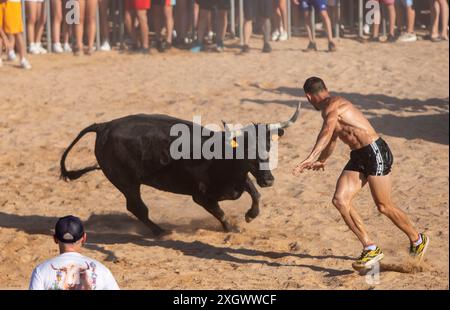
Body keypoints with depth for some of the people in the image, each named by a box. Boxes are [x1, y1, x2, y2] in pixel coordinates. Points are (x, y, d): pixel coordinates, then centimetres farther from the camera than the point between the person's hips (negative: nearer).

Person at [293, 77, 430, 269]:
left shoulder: (333, 106, -15)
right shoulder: (332, 108, 16)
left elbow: (327, 132, -35)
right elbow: (332, 139, 34)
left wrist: (311, 158, -45)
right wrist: (322, 160, 48)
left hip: (376, 153, -9)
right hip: (358, 157, 9)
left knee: (384, 207, 3)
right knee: (340, 200, -6)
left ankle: (418, 240, 26)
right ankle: (370, 249, -3)